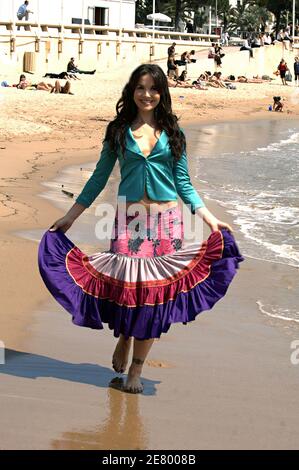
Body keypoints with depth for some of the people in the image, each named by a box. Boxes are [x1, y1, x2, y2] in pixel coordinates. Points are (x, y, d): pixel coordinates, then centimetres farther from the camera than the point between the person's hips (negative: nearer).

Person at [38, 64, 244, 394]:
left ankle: (136, 369, 9)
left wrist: (209, 218, 4)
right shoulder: (118, 130, 7)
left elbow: (183, 183, 11)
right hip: (129, 217, 0)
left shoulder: (173, 132, 9)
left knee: (155, 291, -2)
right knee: (126, 285, -8)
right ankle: (123, 338, 26)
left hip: (166, 219, 1)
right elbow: (99, 177, 12)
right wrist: (71, 215, 9)